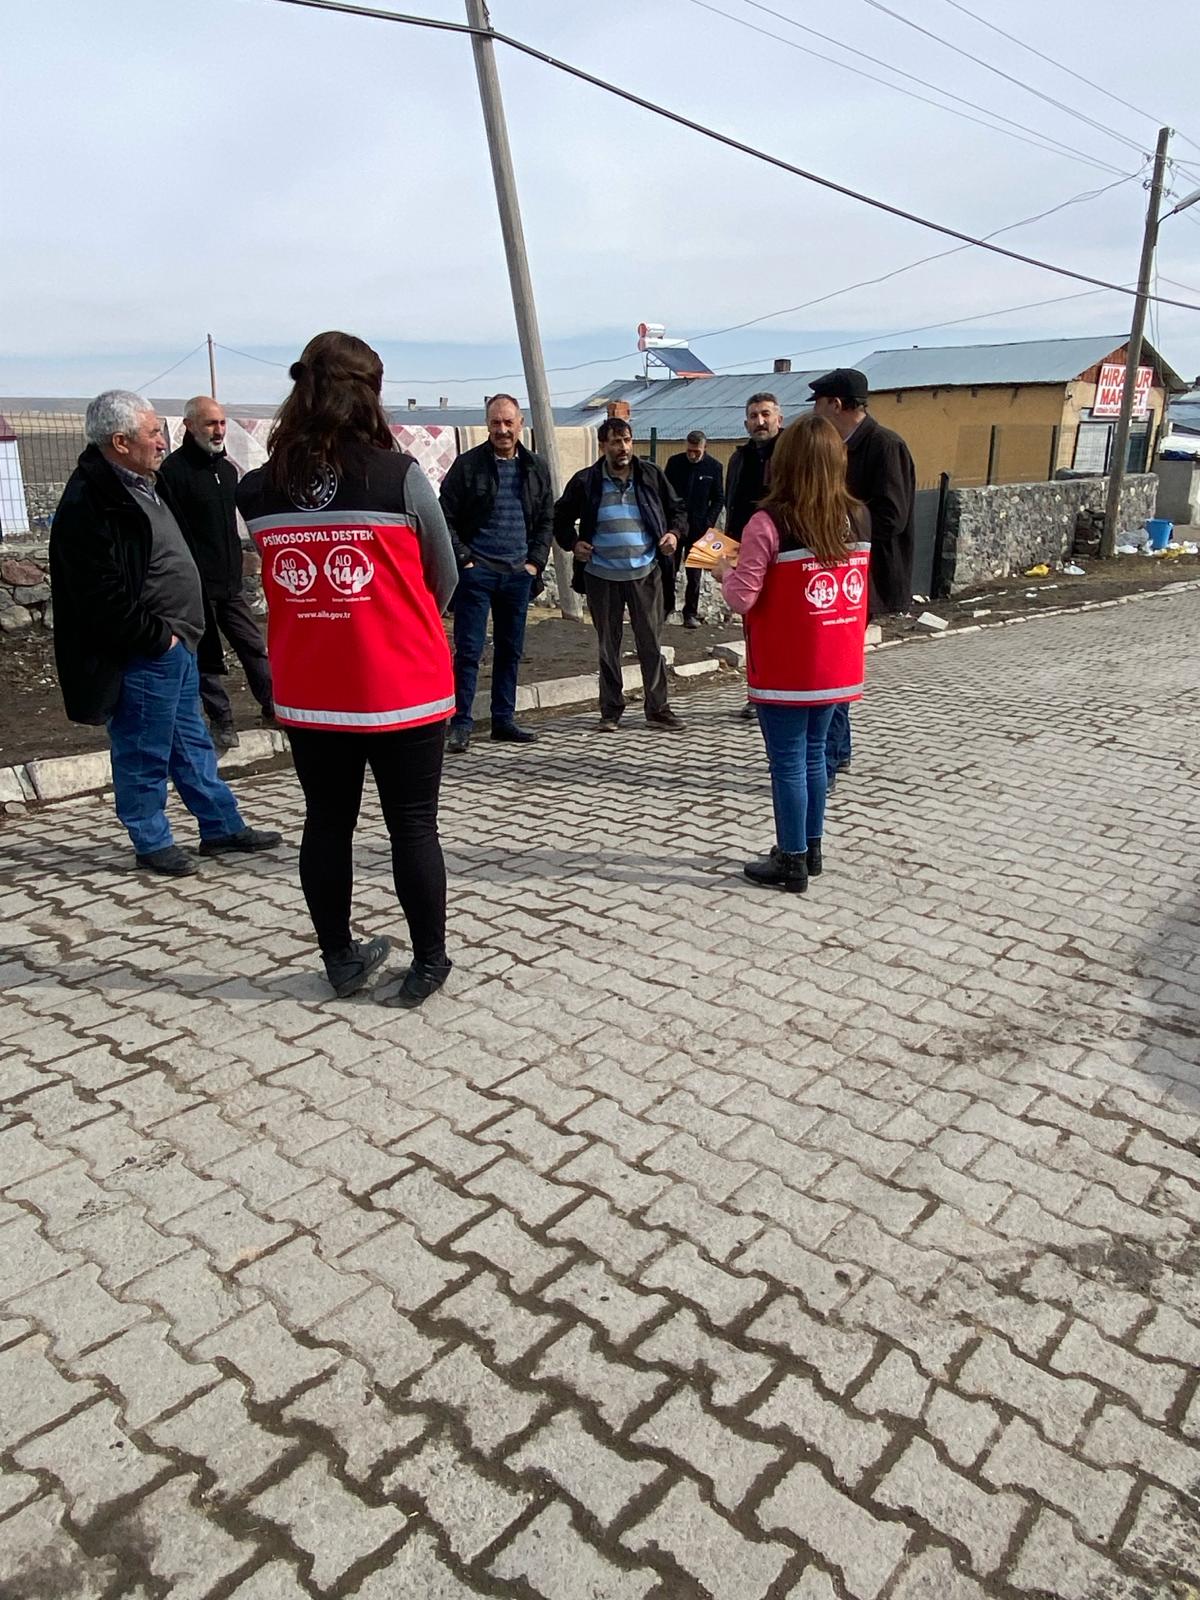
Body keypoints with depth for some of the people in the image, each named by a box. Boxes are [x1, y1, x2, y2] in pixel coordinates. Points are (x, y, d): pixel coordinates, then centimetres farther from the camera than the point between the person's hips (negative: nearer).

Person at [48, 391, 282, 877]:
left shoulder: (141, 485, 12)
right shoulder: (90, 504, -20)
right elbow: (104, 598, -24)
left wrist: (179, 634, 14)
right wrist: (158, 636, -16)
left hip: (174, 645, 10)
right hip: (141, 656, -10)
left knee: (192, 743, 18)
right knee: (144, 754, 5)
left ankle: (222, 827, 29)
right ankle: (153, 843, 19)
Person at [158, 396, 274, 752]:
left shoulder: (227, 468, 12)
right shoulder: (174, 469, -12)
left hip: (230, 584, 7)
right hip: (197, 586, -6)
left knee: (255, 648, 10)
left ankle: (273, 708, 20)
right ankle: (221, 722, 14)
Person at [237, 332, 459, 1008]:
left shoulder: (259, 491, -3)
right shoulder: (400, 477, -12)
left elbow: (277, 581, 7)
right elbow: (444, 578, 0)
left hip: (307, 694, 3)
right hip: (402, 690, -3)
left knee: (327, 822, 14)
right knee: (413, 825, 8)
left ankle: (341, 959, 26)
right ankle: (429, 963, 18)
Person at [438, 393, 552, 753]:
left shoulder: (535, 468, 9)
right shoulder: (467, 464, -3)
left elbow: (546, 520, 14)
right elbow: (446, 518, -4)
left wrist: (535, 562, 3)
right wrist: (463, 560, -10)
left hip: (518, 574, 4)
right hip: (476, 571, -4)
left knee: (510, 650, 10)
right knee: (468, 650, -3)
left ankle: (504, 719, 21)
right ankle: (461, 723, 3)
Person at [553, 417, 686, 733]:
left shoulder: (651, 475, 4)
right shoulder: (586, 481, 1)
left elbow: (677, 508, 14)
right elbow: (562, 517, 14)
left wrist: (675, 532, -4)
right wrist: (572, 543, -2)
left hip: (646, 573, 0)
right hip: (602, 576, 0)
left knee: (651, 642, 2)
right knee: (608, 645, 9)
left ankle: (658, 709, 11)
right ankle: (611, 711, 19)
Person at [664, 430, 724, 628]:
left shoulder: (714, 467, -2)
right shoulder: (674, 462, 0)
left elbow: (719, 499, 3)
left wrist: (709, 523, -7)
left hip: (698, 528, -1)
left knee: (694, 574, 4)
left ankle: (691, 613, 11)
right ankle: (667, 605, 19)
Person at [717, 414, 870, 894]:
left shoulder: (769, 523, -17)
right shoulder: (859, 518, 0)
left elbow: (742, 599, -16)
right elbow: (856, 587, 10)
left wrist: (724, 571, 4)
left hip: (785, 669, -6)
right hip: (837, 666, 6)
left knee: (788, 762, 3)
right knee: (813, 754, 18)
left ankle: (792, 863, 11)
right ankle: (810, 849, 28)